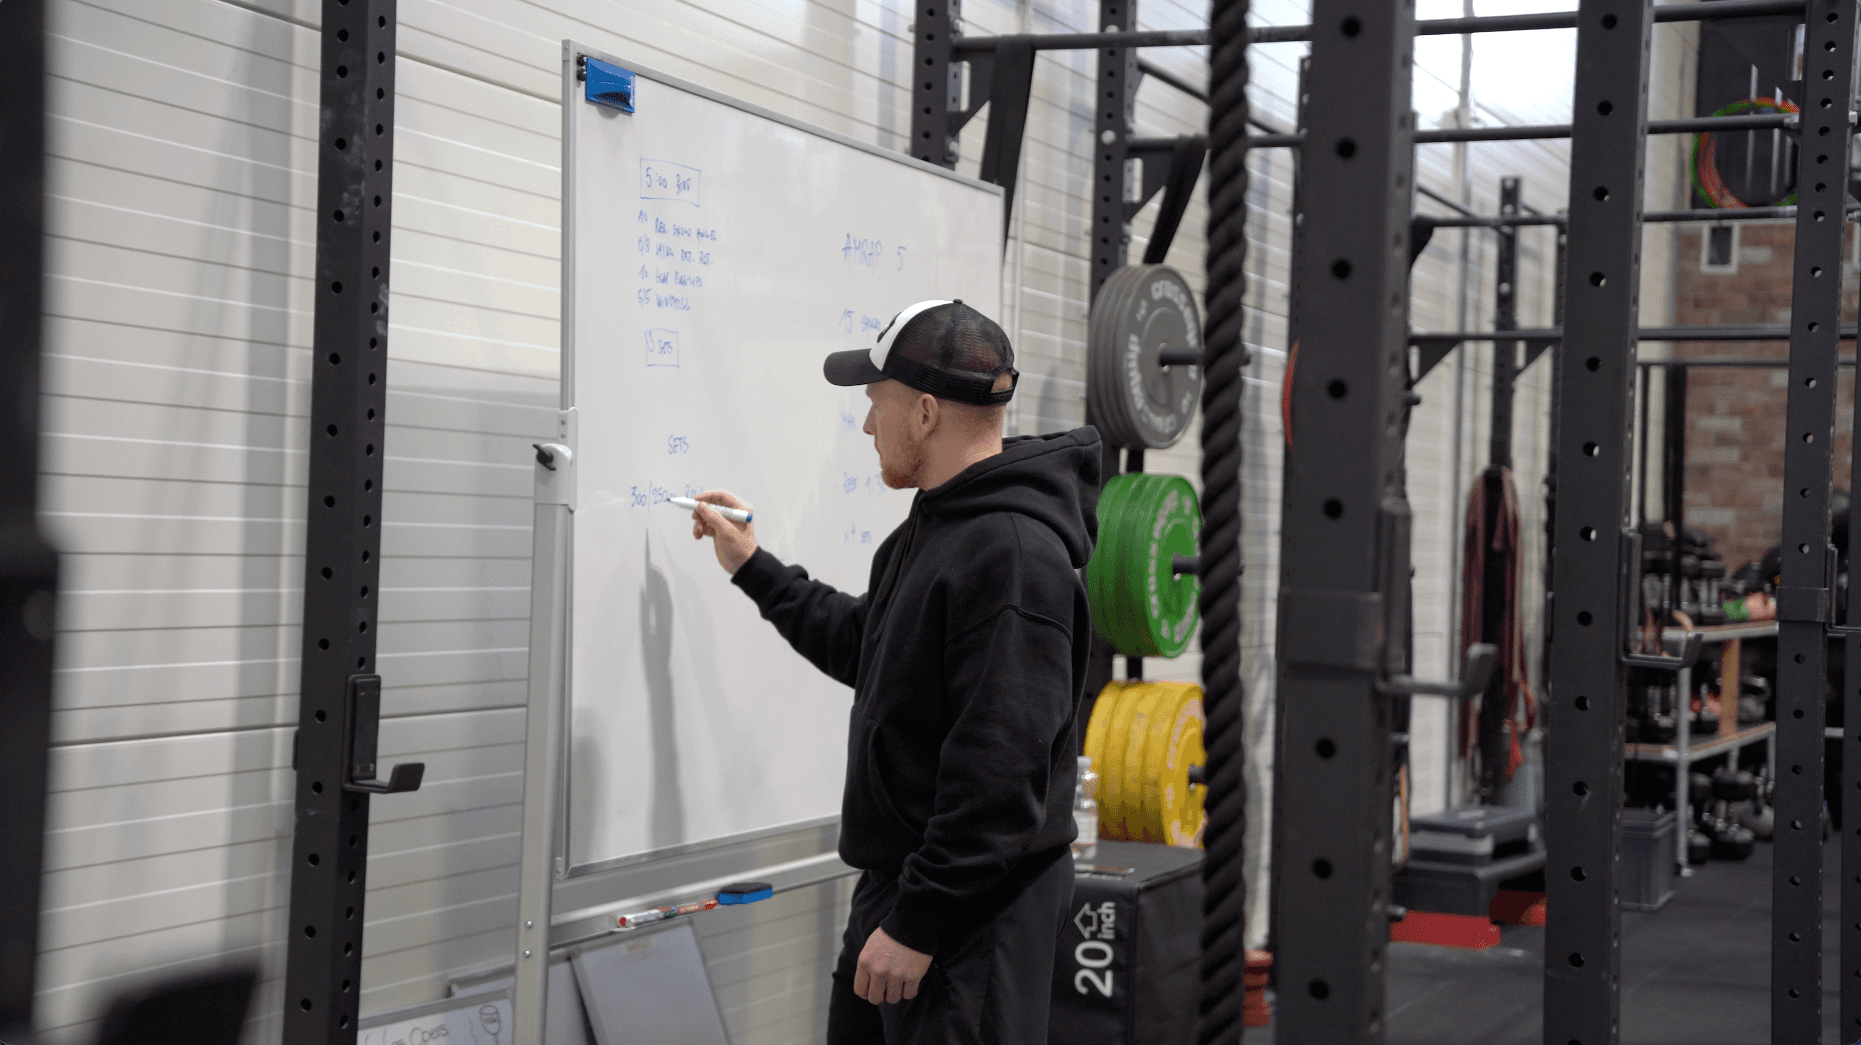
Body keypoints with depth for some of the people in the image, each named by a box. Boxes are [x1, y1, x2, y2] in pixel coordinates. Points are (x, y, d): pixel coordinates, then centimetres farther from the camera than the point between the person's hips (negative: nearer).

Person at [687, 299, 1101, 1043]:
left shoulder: (1012, 555, -22)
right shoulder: (932, 529, 12)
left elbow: (999, 773, -26)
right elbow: (867, 648, 28)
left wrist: (919, 924, -24)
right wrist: (752, 568, 28)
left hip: (971, 917, -10)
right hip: (892, 888, 10)